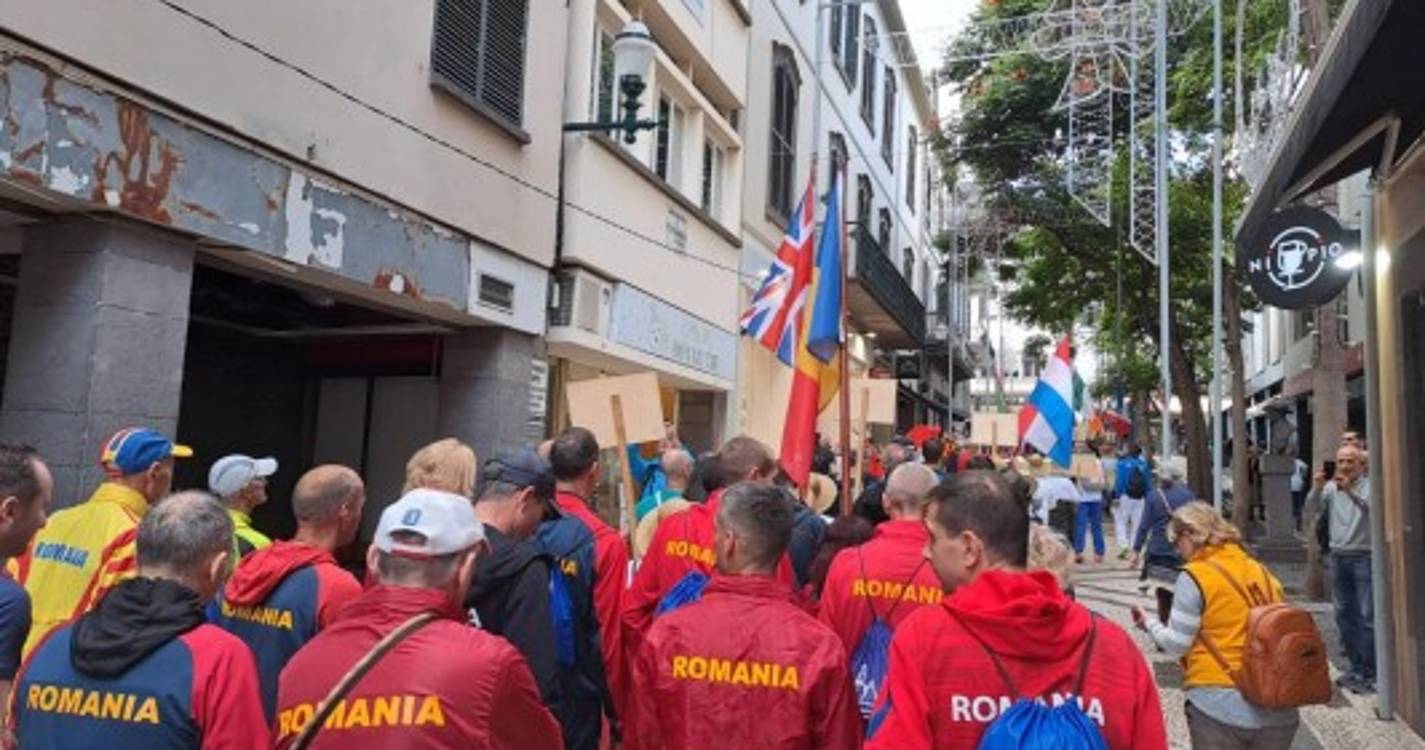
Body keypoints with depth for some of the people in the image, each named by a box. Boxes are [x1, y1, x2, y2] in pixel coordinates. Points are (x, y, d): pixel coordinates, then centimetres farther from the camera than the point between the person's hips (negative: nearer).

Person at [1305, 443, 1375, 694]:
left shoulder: (1369, 485, -6)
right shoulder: (1331, 487, 9)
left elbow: (1372, 507, -23)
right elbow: (1311, 509, 0)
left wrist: (1350, 490, -37)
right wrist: (1316, 489, -18)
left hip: (1364, 557, -5)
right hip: (1338, 556, 6)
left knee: (1367, 616, -6)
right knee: (1344, 614, 11)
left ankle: (1369, 673, 0)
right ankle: (1356, 668, 23)